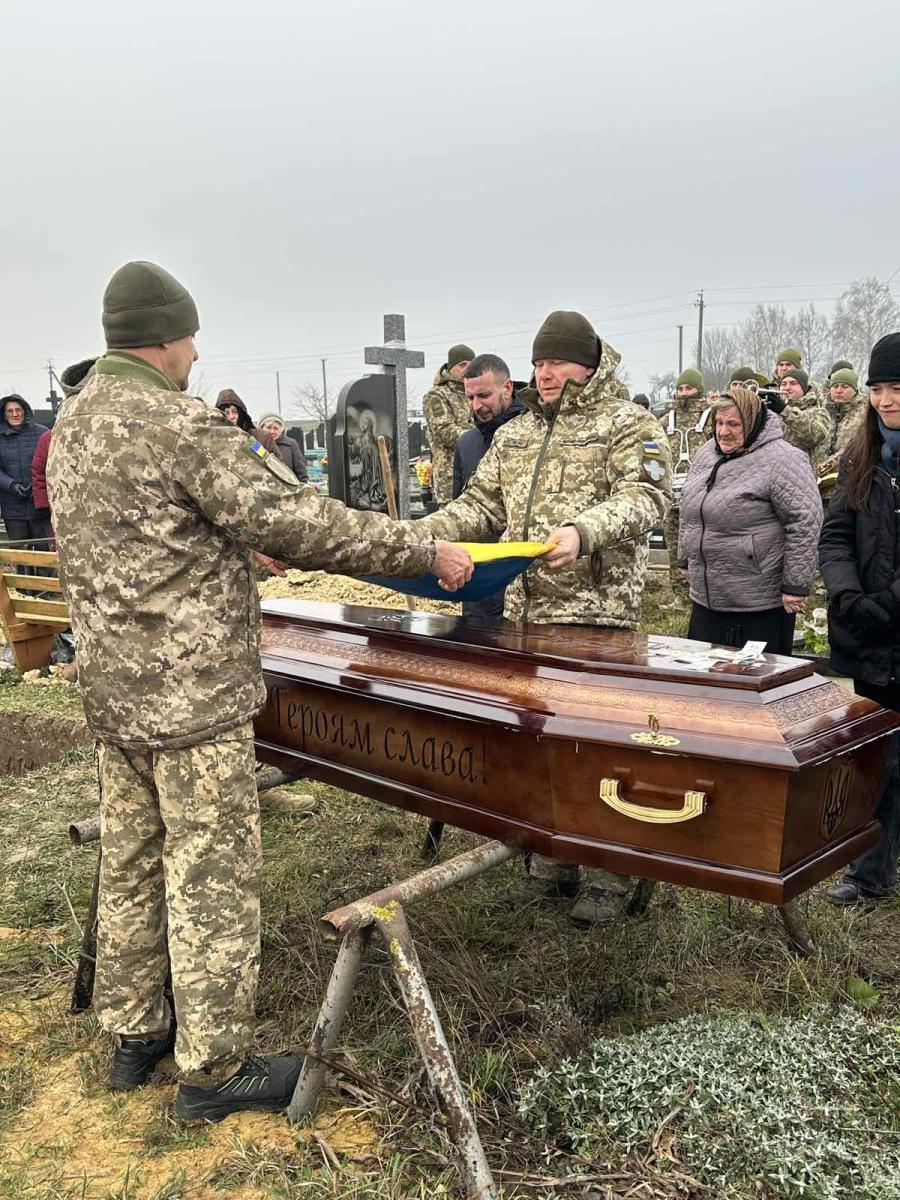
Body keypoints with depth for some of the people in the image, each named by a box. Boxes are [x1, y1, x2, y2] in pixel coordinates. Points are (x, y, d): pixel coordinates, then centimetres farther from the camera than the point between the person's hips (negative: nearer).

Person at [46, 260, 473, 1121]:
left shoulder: (73, 424, 11)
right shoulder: (179, 426, -18)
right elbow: (294, 522, -22)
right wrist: (426, 550, -15)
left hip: (111, 693, 9)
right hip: (192, 696, -9)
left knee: (130, 863, 19)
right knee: (212, 879, 3)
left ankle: (132, 1034, 35)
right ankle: (212, 1068, 18)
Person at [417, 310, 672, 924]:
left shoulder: (630, 425, 0)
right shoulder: (515, 434, 19)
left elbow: (643, 500, -15)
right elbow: (482, 506, 17)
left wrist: (582, 532, -34)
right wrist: (422, 532, 0)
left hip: (597, 616, -6)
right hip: (525, 614, 6)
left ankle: (610, 880, 14)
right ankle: (551, 867, 26)